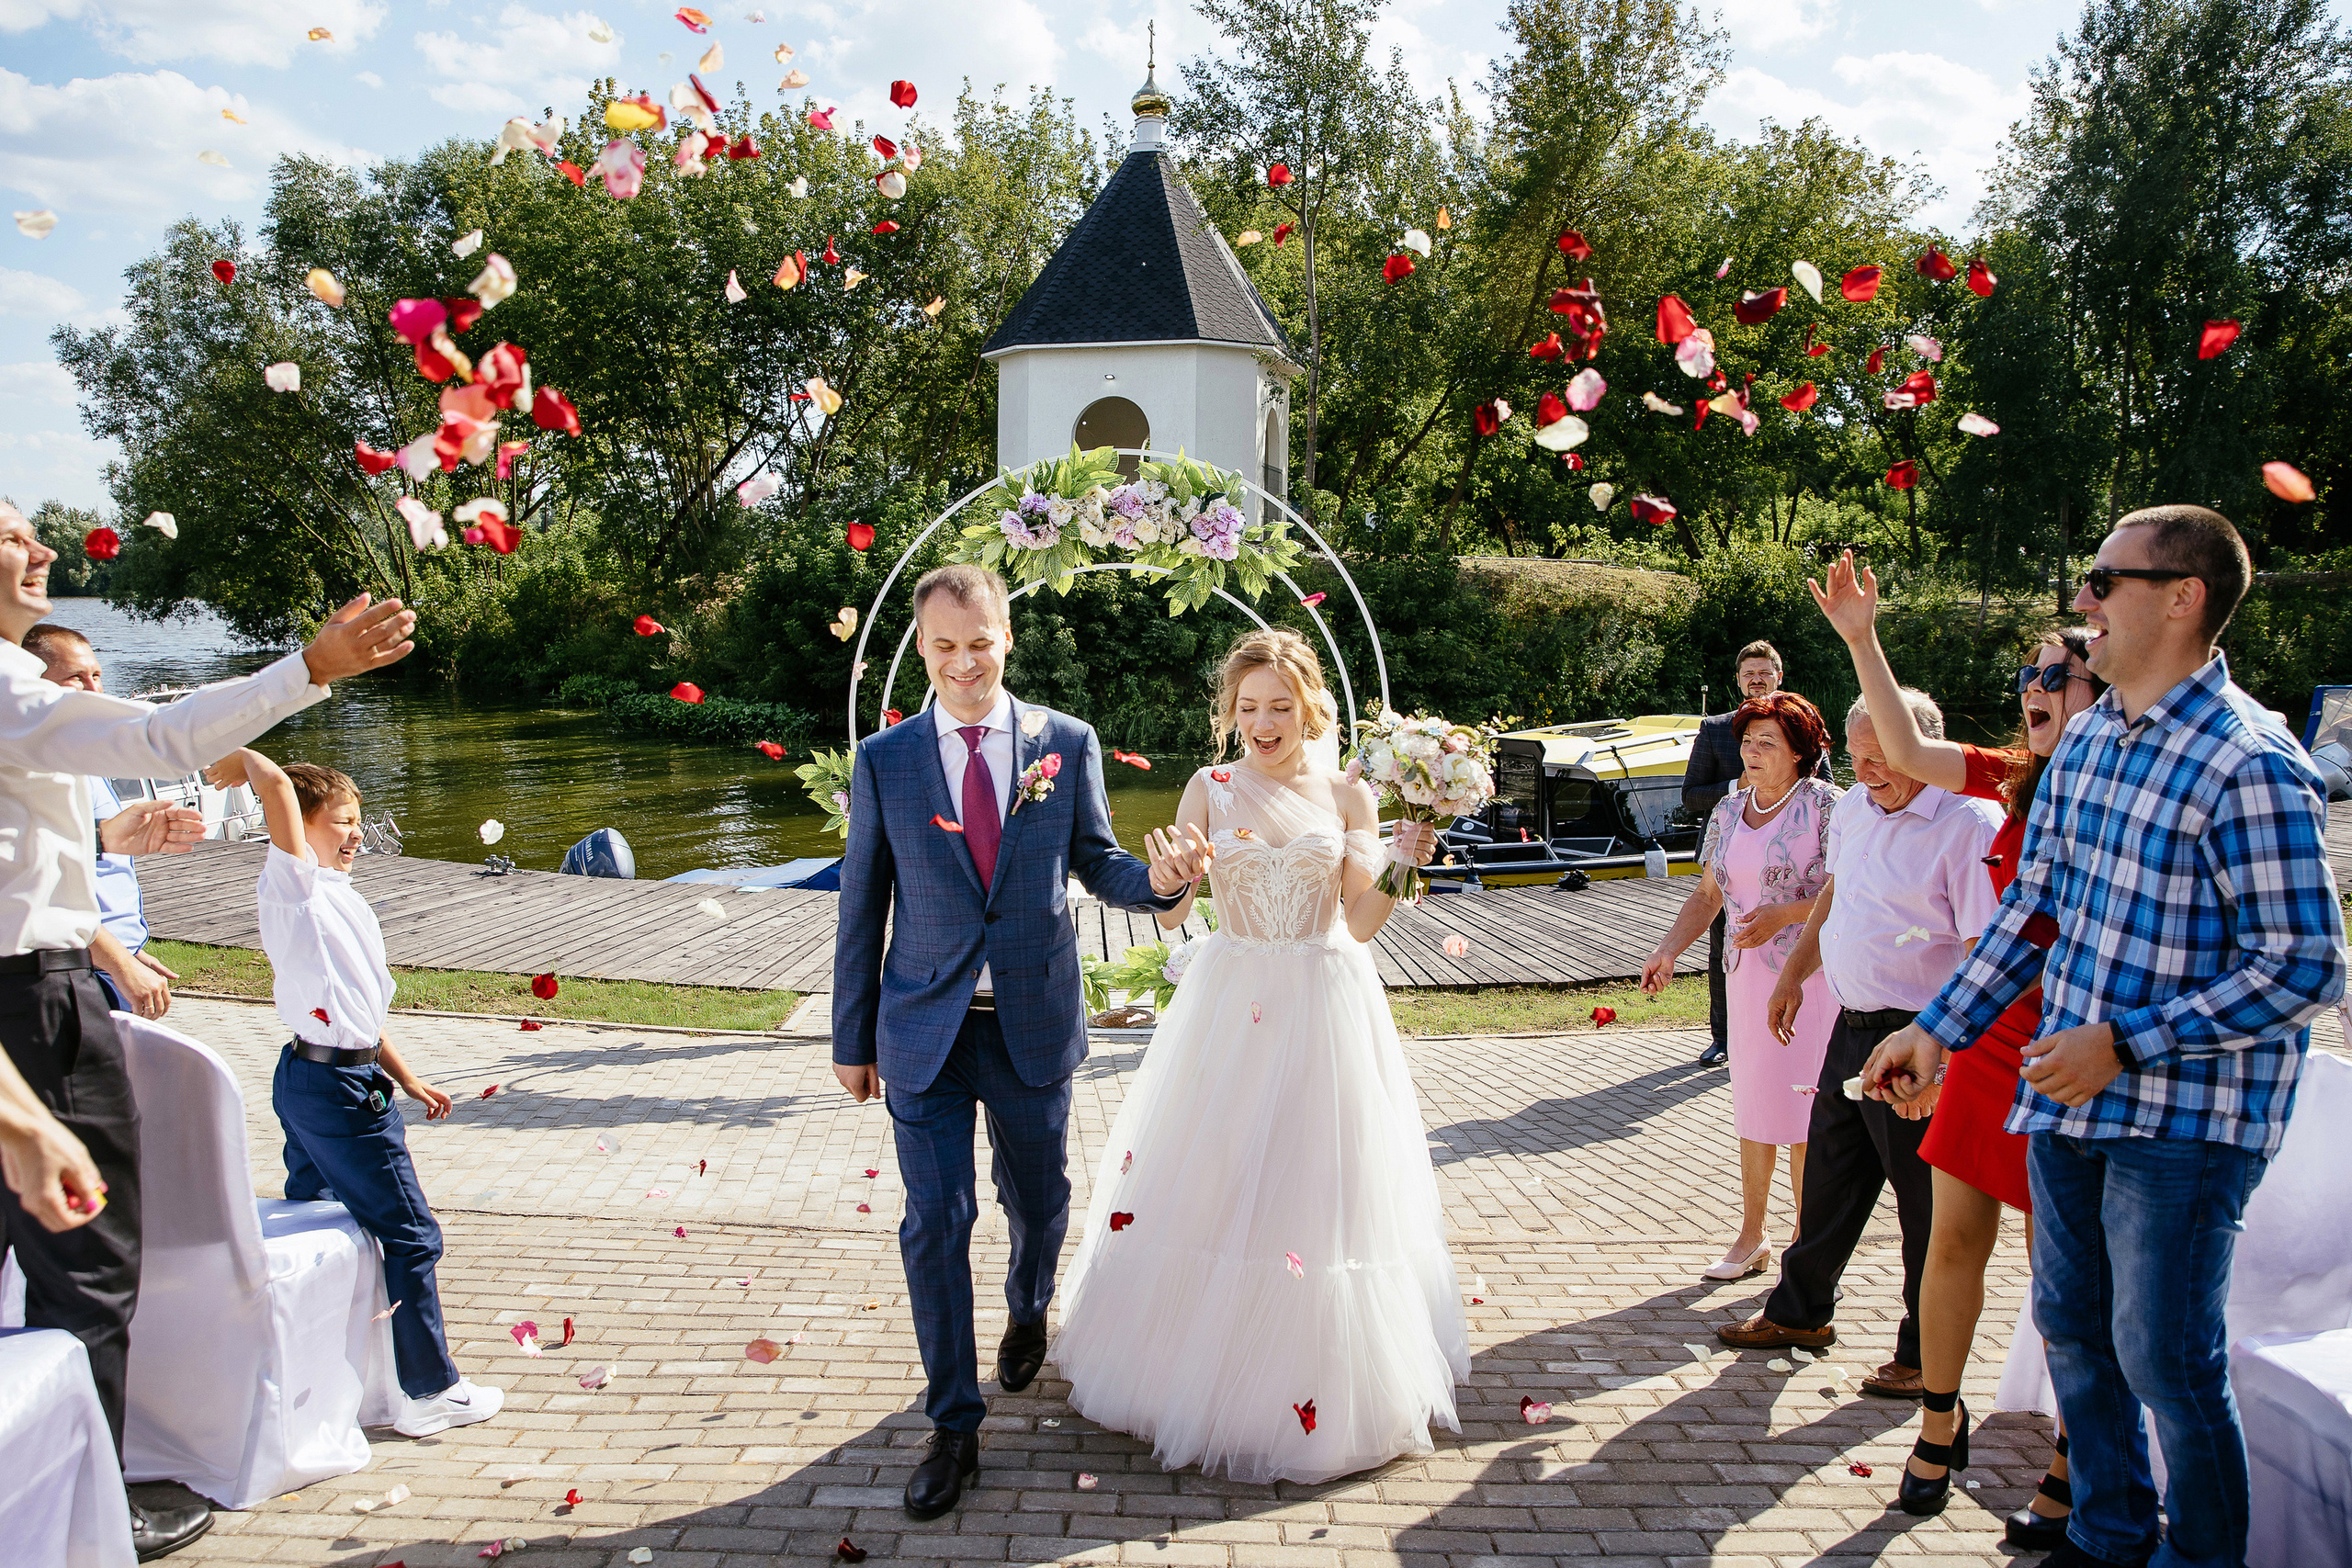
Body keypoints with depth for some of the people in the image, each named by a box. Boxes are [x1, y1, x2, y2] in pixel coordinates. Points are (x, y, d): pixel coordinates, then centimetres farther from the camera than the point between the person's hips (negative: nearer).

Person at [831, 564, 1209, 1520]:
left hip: (1032, 1023, 1)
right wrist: (851, 1039, 5)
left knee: (1039, 1203, 18)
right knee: (935, 1225, 1)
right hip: (925, 1031, -1)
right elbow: (862, 907, 2)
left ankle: (1028, 1312, 50)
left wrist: (1159, 881, -19)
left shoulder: (1067, 744, -2)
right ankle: (954, 1425, 16)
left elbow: (1095, 863, 5)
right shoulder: (882, 760, -2)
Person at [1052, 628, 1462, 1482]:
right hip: (1229, 1000, 1)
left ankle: (1322, 1390, 21)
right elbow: (1169, 912, -2)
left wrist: (1401, 868, -15)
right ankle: (1204, 1373, 24)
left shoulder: (1348, 794, 2)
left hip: (1326, 1006, 0)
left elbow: (1361, 924, 1)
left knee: (1322, 1189, 3)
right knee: (1211, 1182, 5)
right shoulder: (1210, 789, 2)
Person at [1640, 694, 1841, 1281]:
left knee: (1803, 1109, -4)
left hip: (1812, 975, -6)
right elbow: (1708, 894, 15)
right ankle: (1751, 1238, 22)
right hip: (1748, 978, 6)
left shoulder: (1823, 804, -8)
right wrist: (1667, 951, 5)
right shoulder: (1728, 811, 11)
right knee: (1753, 1108, 11)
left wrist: (1784, 914, -19)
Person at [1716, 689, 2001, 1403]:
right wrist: (1795, 972, 25)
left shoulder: (1967, 826, -18)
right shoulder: (1855, 808, 7)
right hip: (1850, 1026, 8)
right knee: (1829, 1177, 20)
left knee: (1925, 1204, 5)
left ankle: (1925, 1357, 21)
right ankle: (1800, 1313, 37)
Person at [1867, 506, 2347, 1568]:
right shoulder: (2084, 743, 6)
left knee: (2164, 1359, 2)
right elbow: (2030, 906, 14)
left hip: (2185, 1115, -8)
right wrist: (1940, 1029, 11)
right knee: (2071, 1327, 18)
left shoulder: (2248, 763, -18)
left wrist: (2128, 1044, -21)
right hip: (2068, 1093, 8)